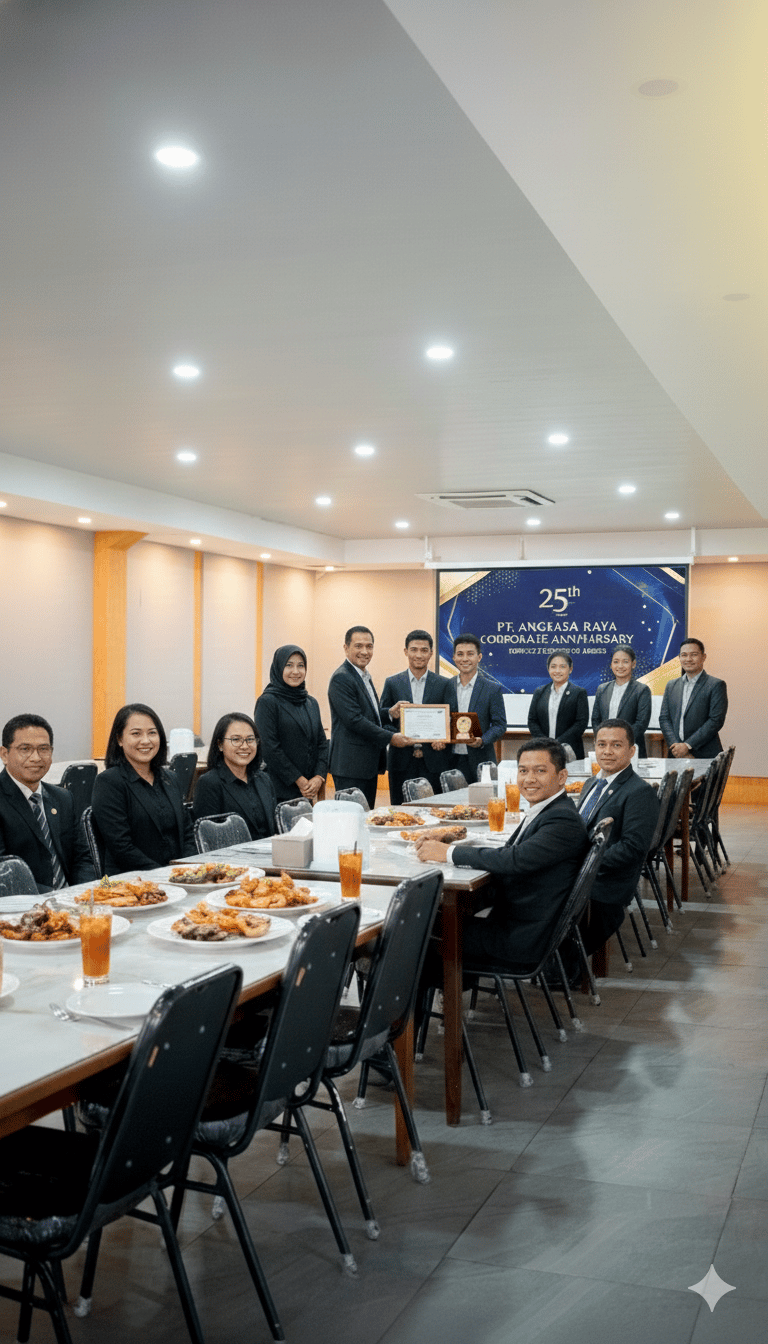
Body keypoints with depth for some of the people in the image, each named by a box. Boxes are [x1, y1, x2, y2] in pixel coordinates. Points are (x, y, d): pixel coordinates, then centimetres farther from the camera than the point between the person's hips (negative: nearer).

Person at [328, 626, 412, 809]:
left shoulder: (365, 677, 18)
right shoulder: (341, 678, -13)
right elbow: (354, 720, -19)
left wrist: (397, 733, 7)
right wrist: (390, 738, -16)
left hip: (368, 765, 10)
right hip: (350, 766, -10)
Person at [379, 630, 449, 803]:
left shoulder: (444, 684, 7)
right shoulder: (392, 683, 8)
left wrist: (443, 738, -11)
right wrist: (392, 713, -14)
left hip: (433, 762, 0)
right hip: (402, 761, 0)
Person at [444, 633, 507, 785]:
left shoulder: (493, 689, 2)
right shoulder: (446, 687, 10)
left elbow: (500, 725, 0)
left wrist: (482, 741, -18)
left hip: (479, 762, -2)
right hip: (450, 761, 2)